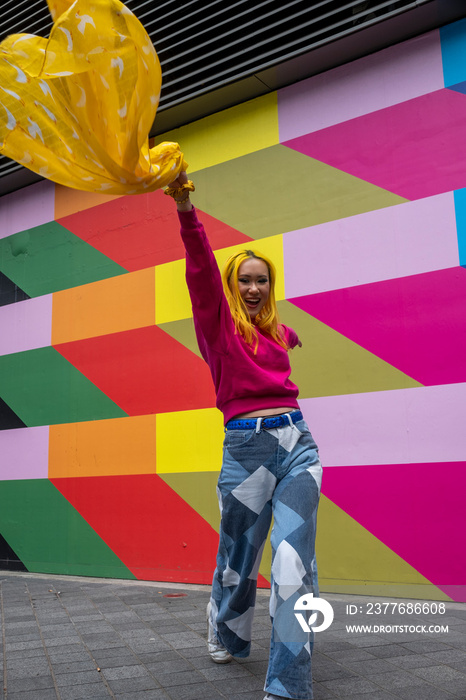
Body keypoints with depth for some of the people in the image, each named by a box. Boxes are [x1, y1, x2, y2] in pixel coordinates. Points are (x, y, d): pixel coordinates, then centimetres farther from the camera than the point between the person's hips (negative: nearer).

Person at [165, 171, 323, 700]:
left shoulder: (276, 331, 17)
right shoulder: (218, 323, 3)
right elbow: (202, 270, -18)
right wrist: (187, 213, -28)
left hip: (297, 443, 4)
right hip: (245, 450, -3)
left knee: (294, 564, -7)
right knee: (238, 559, 11)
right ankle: (227, 636, 41)